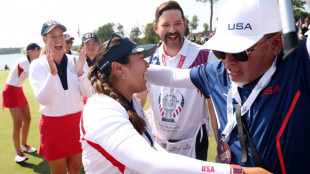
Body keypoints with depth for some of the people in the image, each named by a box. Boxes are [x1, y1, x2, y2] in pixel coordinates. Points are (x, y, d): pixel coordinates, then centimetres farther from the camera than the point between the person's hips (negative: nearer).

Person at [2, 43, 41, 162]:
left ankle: (23, 145, 28)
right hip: (11, 91, -9)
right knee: (18, 123, -10)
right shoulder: (24, 61, -21)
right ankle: (18, 153, -3)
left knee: (27, 119, 11)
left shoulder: (29, 62, 8)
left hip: (18, 91, 9)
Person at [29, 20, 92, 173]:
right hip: (53, 124, -2)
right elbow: (42, 99, -19)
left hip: (77, 121, 3)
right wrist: (52, 72, -31)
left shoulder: (75, 61, -1)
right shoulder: (37, 65, -8)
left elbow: (88, 94, -4)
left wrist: (80, 73, -20)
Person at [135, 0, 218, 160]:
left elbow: (215, 106, -10)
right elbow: (138, 99, 2)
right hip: (156, 142, 3)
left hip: (192, 145, -3)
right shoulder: (150, 59, -2)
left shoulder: (204, 57, -13)